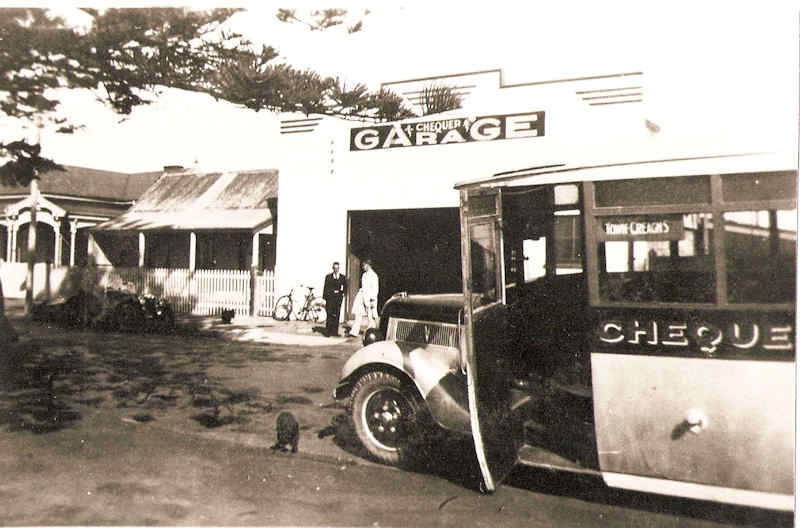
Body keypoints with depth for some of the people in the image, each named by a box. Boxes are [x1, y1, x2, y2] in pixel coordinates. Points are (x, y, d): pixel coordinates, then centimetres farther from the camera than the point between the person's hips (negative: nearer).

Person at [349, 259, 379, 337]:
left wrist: (373, 300, -15)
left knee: (370, 316, 1)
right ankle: (354, 331, -4)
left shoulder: (373, 275, -9)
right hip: (362, 295, 7)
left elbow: (375, 289, -12)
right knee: (358, 314, -2)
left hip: (370, 296, -7)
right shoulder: (364, 275, 15)